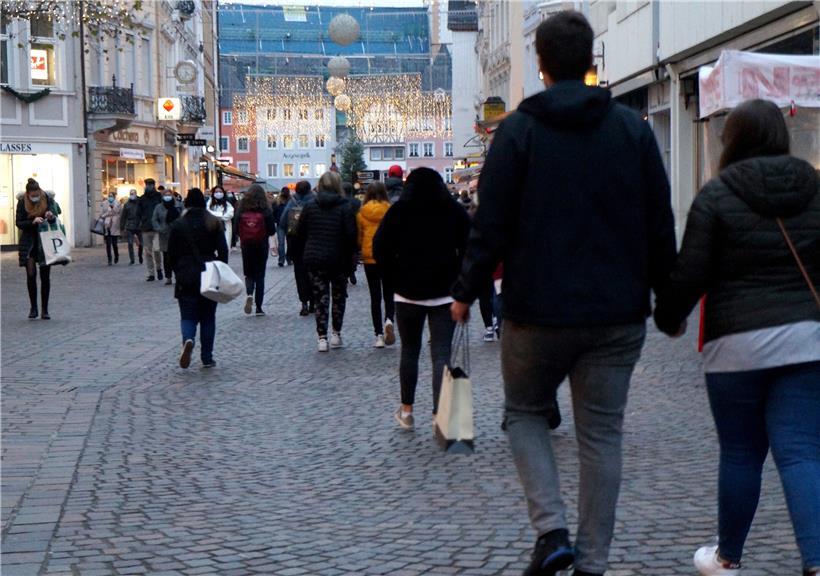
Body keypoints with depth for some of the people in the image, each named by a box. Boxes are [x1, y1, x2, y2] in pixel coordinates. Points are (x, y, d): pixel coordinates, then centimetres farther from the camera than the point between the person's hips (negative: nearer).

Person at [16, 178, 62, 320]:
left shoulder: (48, 199, -8)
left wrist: (51, 216, -30)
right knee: (31, 274, -4)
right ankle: (33, 308, 7)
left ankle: (44, 310, 8)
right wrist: (33, 222, -25)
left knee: (45, 276, 1)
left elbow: (56, 218, -7)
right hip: (29, 240, 0)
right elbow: (18, 223, -8)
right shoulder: (22, 202, -8)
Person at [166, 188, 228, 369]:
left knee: (188, 316, 4)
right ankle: (207, 358, 10)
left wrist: (178, 273, 12)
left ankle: (188, 340, -27)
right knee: (208, 318, 10)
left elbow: (171, 253, 1)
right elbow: (223, 250, -1)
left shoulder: (178, 224, -1)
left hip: (186, 279, -1)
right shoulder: (214, 222, 0)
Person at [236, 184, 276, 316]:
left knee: (249, 274, 14)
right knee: (260, 275, 8)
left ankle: (249, 294, -16)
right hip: (262, 246, -1)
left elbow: (237, 229, -4)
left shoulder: (242, 210, -6)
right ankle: (259, 308, 7)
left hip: (246, 246, 1)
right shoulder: (265, 211, -9)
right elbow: (272, 230, -7)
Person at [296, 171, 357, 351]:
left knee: (320, 297, 4)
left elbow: (299, 232, 2)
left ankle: (322, 337, -3)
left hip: (314, 259, 1)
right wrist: (350, 255, 1)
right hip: (338, 260, -1)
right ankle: (336, 333, 16)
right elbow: (351, 234, -12)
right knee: (338, 296, 15)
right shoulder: (345, 207, -8)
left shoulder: (310, 206, -2)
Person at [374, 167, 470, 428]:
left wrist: (397, 279, 2)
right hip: (444, 294, 0)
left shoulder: (399, 211, 1)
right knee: (441, 354, -3)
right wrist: (456, 281, 6)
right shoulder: (455, 211, 4)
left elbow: (380, 249, -5)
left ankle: (407, 411, 21)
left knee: (409, 351, 13)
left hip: (408, 292, 0)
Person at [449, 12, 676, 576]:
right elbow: (661, 224, 3)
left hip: (538, 311, -2)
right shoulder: (634, 128, 2)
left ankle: (552, 530, 0)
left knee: (525, 413, 18)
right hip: (619, 313, 2)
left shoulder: (518, 130, -5)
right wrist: (667, 295, 14)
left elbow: (492, 226, -7)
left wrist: (467, 293, 5)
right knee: (602, 434, 9)